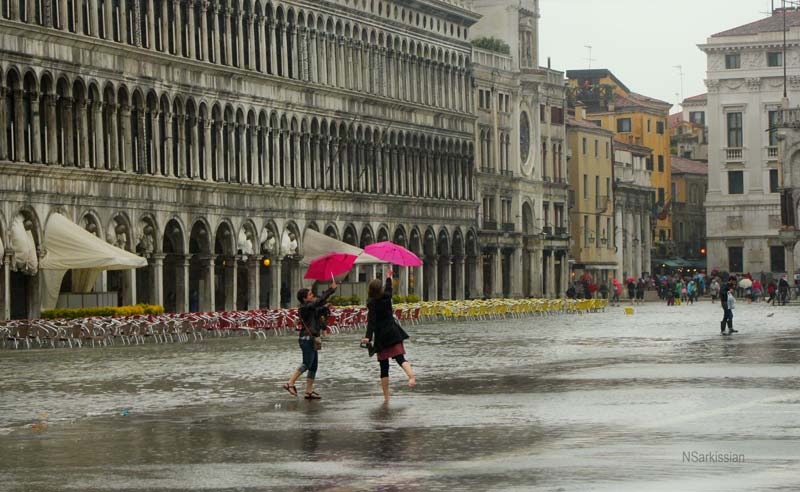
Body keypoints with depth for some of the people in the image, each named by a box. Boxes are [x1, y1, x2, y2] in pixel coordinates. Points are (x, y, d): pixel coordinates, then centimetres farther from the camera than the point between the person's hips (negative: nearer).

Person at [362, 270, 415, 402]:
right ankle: (411, 376, -42)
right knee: (400, 357, -10)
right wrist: (388, 277, 45)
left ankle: (386, 396, 5)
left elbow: (371, 321, -23)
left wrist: (368, 336, -32)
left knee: (383, 366, 4)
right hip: (393, 333, 3)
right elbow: (388, 288, 25)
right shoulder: (387, 297, 2)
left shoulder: (372, 303, -10)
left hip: (381, 337, -3)